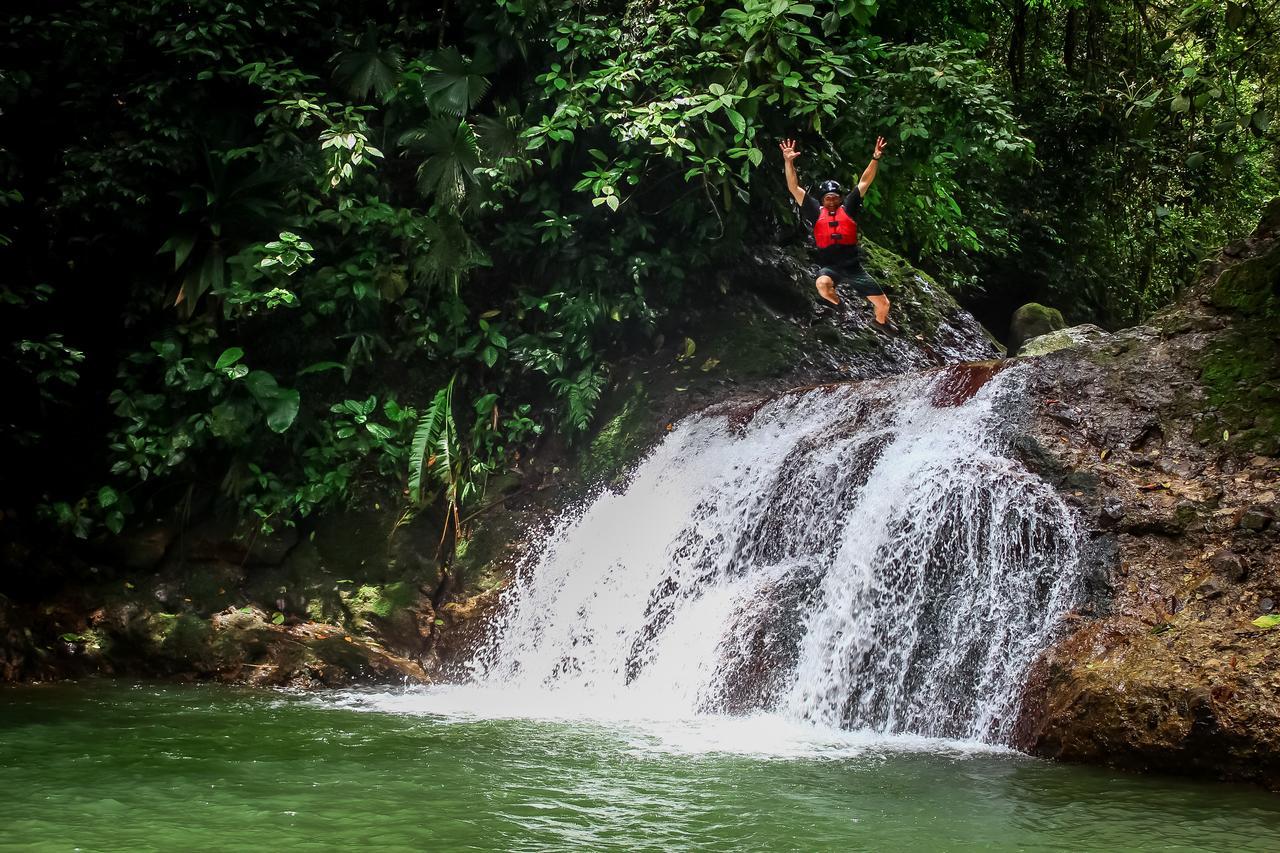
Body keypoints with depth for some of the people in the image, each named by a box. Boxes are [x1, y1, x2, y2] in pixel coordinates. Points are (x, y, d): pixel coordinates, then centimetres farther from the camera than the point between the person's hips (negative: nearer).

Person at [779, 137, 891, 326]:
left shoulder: (848, 209, 7)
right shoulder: (816, 212, 6)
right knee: (822, 284, -39)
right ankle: (838, 305, -4)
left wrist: (875, 158, -5)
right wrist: (789, 162, -9)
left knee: (883, 304, 3)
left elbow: (864, 182, 5)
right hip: (830, 267, -2)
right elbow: (794, 188, 1)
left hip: (853, 267, 2)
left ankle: (881, 325, 39)